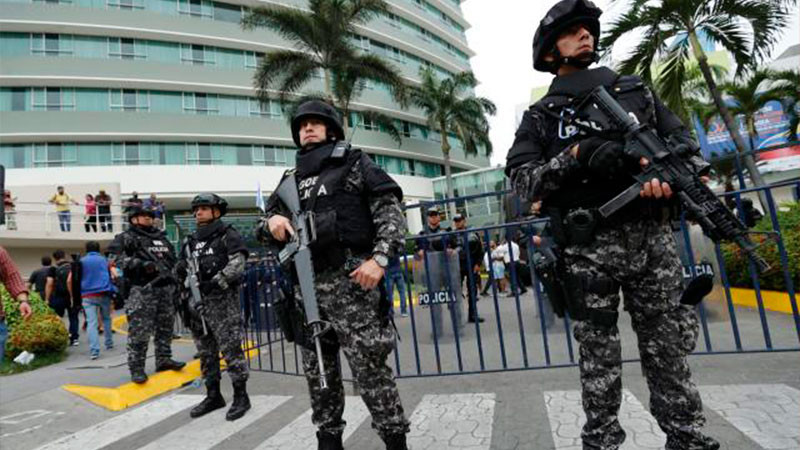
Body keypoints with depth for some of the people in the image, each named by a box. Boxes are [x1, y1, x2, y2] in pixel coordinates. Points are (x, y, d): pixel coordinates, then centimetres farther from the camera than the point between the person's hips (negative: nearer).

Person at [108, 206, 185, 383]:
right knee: (139, 331, -6)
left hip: (166, 288, 7)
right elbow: (115, 257, -15)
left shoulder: (161, 237, 20)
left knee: (165, 327, 11)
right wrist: (140, 264, -25)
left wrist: (175, 285, 21)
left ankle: (164, 359, 22)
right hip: (142, 291, -6)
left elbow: (173, 260, 26)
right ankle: (136, 367, 2)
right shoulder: (126, 238, 0)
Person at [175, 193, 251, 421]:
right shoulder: (190, 241, 17)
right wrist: (181, 270, 0)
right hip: (197, 303, 7)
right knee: (206, 353, 12)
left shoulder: (228, 235, -1)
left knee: (231, 350, -4)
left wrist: (216, 282, -21)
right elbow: (182, 269, 24)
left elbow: (238, 264, -13)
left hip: (222, 302, -6)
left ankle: (241, 396, 6)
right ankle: (213, 395, 24)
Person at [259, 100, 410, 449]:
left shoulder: (354, 163, 7)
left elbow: (391, 211, -1)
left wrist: (380, 257, -15)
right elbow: (268, 223, 23)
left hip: (349, 279, -6)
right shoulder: (291, 179, 21)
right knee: (317, 371, 13)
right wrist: (273, 220, -2)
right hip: (306, 285, 6)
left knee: (369, 367, -6)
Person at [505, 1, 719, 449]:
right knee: (599, 356, 6)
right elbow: (521, 179, -3)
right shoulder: (540, 116, 8)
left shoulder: (637, 90, 18)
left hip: (651, 238, 3)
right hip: (589, 249, -2)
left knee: (670, 348, 9)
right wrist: (577, 155, -17)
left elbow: (684, 141, 13)